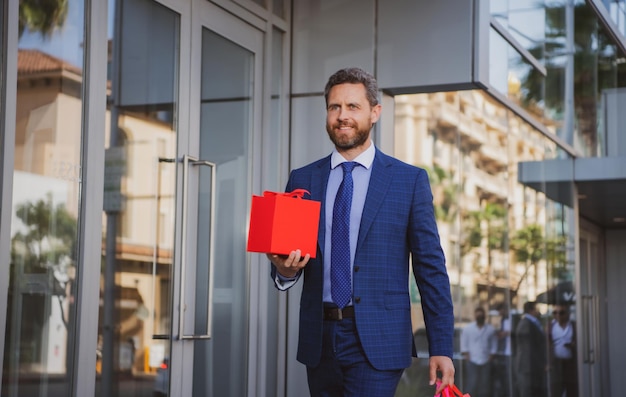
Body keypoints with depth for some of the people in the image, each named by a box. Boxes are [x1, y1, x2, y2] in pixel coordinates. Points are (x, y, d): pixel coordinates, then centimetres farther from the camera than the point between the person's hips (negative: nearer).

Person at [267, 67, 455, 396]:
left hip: (377, 341, -3)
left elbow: (431, 268, 0)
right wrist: (285, 269, -13)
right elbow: (285, 254, 12)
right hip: (319, 339, 3)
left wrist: (441, 347, -4)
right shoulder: (301, 180, 8)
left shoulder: (410, 180, 1)